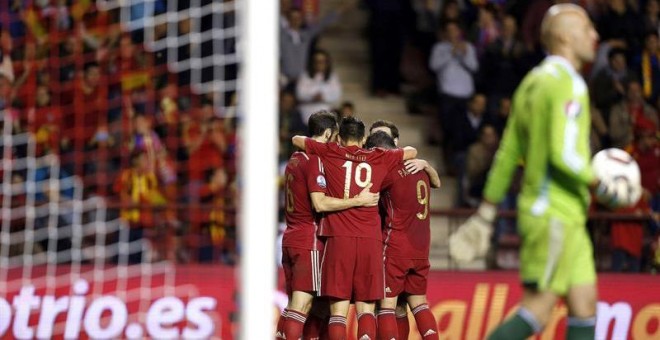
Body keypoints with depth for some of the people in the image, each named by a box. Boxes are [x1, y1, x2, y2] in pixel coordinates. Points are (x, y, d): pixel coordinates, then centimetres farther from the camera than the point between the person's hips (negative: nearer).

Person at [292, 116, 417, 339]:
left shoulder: (330, 153, 7)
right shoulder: (379, 158, 11)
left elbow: (296, 140, 23)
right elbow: (412, 152, 28)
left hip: (339, 238, -1)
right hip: (371, 240, 1)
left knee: (338, 308, -1)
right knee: (366, 308, 5)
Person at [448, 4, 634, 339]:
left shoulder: (533, 81, 16)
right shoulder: (567, 84, -13)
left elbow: (508, 154, 17)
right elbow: (563, 155, -24)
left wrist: (486, 212, 19)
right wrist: (605, 187, -11)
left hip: (566, 216, 10)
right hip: (554, 214, -10)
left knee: (584, 307, 7)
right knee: (537, 310, -9)